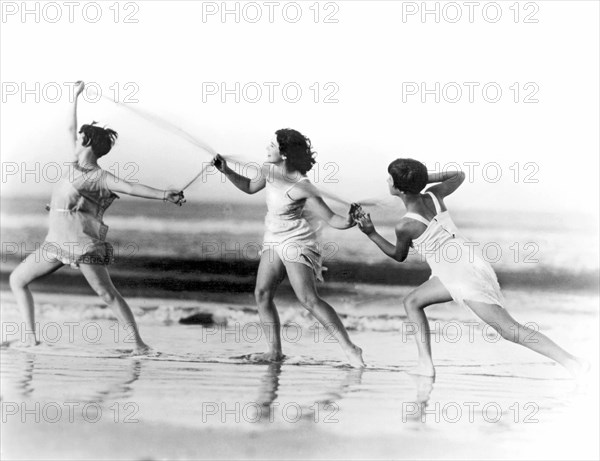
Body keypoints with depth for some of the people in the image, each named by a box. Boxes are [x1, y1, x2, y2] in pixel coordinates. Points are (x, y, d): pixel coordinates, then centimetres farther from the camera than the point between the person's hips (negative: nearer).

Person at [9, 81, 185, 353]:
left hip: (86, 246, -7)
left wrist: (163, 195, -36)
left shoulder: (99, 177, -13)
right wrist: (75, 97, 21)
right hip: (57, 242, 7)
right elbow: (71, 129, 17)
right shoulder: (76, 163, 6)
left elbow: (132, 188, -24)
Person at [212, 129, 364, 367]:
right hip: (274, 241, 8)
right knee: (262, 293, -4)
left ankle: (350, 348, -16)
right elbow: (250, 187, 21)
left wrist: (348, 222, -46)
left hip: (297, 243, -8)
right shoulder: (269, 169, -1)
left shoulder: (302, 188, -23)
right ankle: (275, 351, 5)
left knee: (309, 299, -18)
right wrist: (226, 171, 9)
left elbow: (332, 219, -24)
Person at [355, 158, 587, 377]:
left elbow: (398, 255, 3)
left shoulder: (405, 226, -19)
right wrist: (424, 177, 15)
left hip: (466, 278, -9)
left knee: (509, 330, -7)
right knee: (412, 301, 16)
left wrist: (371, 233, 2)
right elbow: (459, 176, 20)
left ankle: (571, 362, -10)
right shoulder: (434, 195, -1)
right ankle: (426, 364, 15)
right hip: (463, 270, 9)